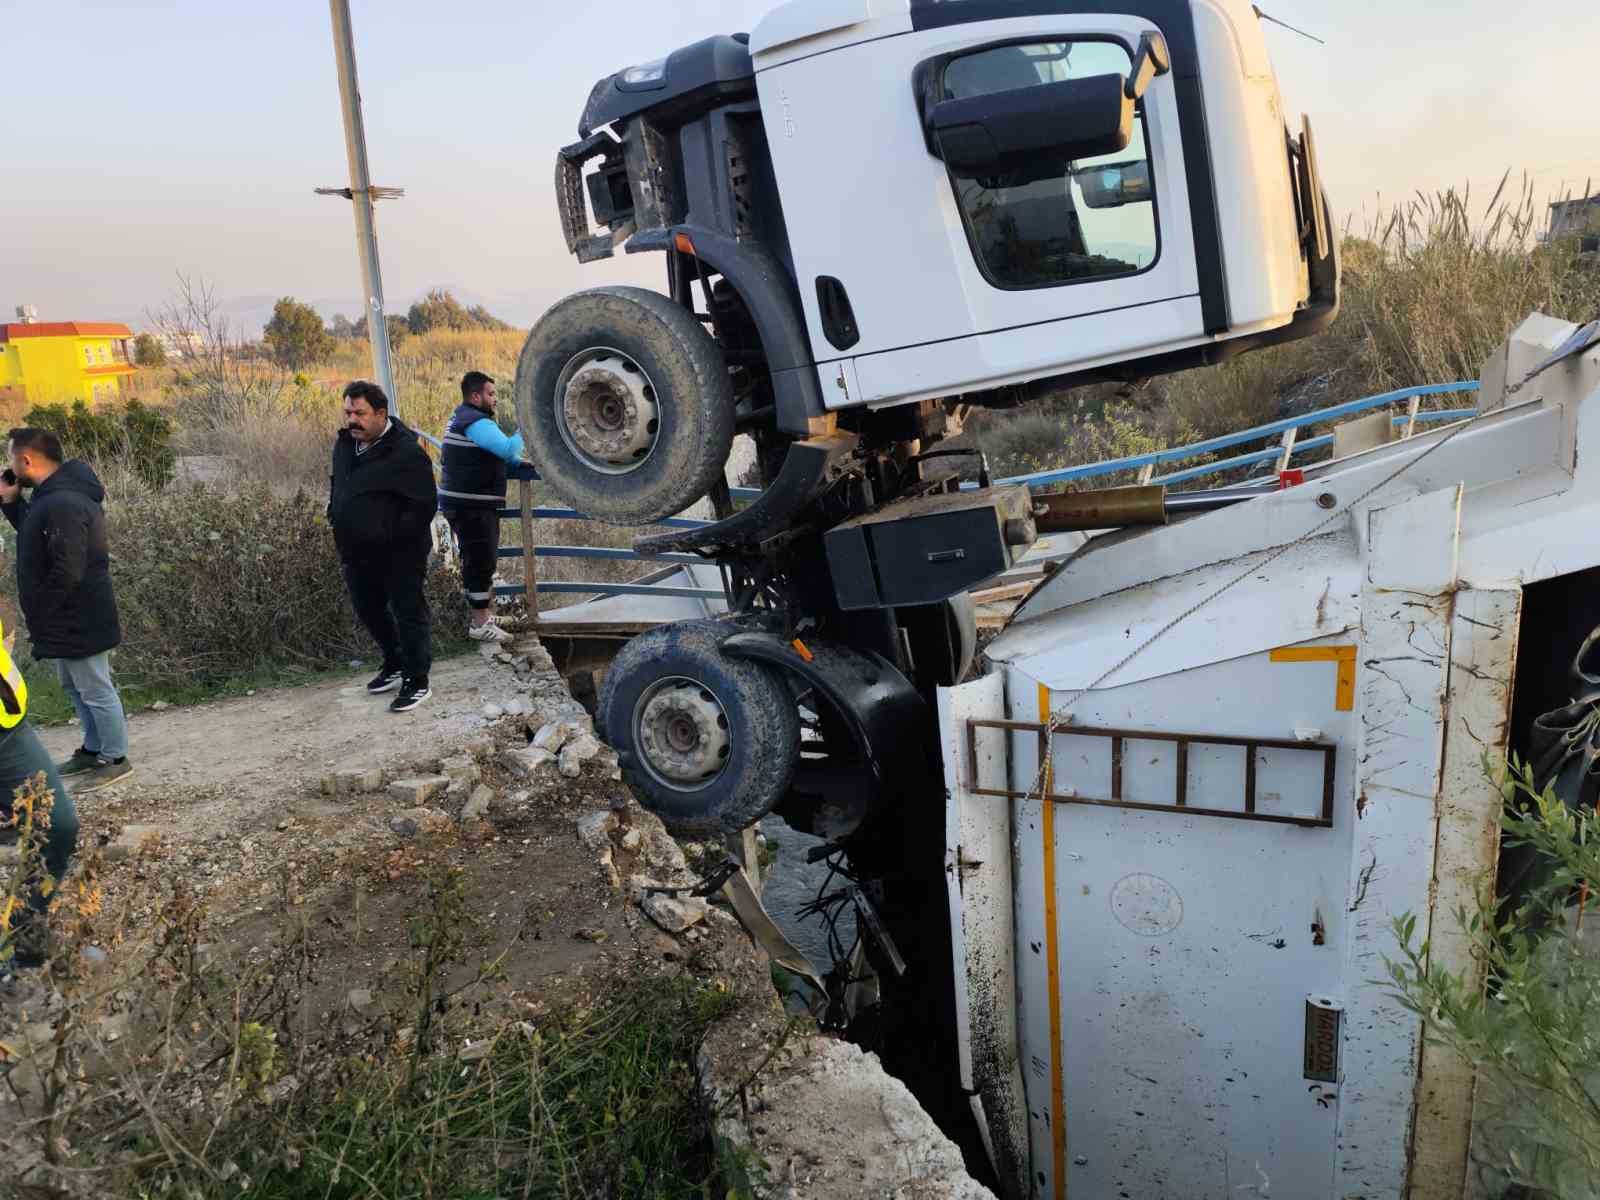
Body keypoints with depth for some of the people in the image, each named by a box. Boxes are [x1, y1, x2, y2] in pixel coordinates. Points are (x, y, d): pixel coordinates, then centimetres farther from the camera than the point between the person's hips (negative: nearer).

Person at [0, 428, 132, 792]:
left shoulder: (63, 504, -26)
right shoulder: (55, 496, 7)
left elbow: (67, 572, -28)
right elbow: (35, 537, 21)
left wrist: (39, 617, -16)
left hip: (79, 620, -11)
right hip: (69, 617, 11)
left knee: (95, 690, 2)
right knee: (75, 686, 21)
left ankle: (115, 759, 14)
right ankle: (93, 749, 34)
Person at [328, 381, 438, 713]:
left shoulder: (405, 452, -20)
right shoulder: (345, 443, 5)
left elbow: (424, 504, -20)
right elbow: (336, 485, 23)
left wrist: (392, 535, -19)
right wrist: (336, 519, 11)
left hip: (398, 555, -8)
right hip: (357, 553, 9)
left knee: (408, 615, 1)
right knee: (369, 611, 21)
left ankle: (417, 681, 12)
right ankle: (394, 665, 39)